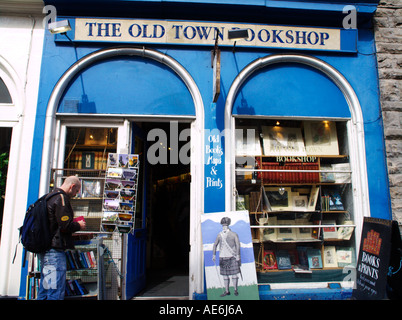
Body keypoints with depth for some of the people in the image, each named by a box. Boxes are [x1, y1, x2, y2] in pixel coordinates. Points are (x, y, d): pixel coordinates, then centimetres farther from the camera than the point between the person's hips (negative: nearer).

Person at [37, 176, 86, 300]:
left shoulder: (49, 197, 18)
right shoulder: (61, 198, -14)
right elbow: (65, 226, -20)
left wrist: (74, 223, 17)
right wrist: (79, 226, -1)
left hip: (44, 248, 11)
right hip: (55, 249, -10)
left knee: (44, 290, 18)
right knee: (56, 293, -7)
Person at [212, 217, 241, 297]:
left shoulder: (234, 234, -2)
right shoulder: (219, 235, 3)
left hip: (232, 257, -2)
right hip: (223, 257, 2)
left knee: (234, 274, 4)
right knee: (225, 275, 7)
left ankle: (235, 290, 16)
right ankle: (227, 291, 17)